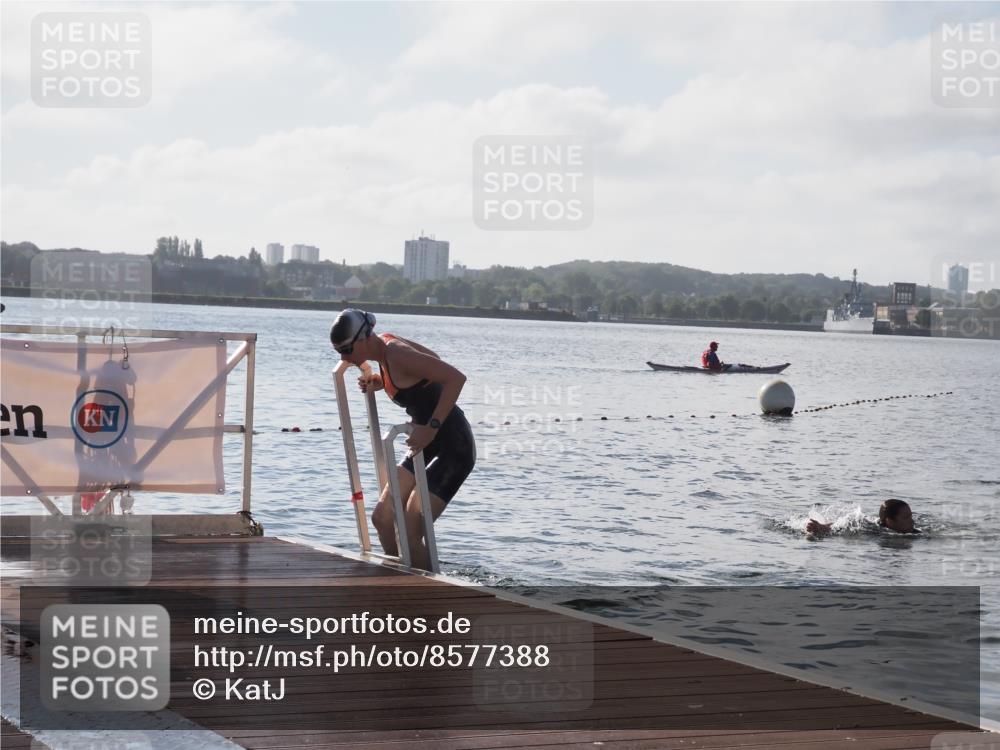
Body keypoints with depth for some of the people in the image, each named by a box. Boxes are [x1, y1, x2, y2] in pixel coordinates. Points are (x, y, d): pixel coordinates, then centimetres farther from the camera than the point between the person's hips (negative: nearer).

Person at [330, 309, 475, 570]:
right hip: (428, 444, 10)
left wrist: (432, 427, -30)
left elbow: (456, 378, -29)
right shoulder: (384, 348, 4)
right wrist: (379, 383, 6)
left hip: (454, 449, -10)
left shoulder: (398, 354, -23)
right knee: (382, 518, 7)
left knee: (409, 532, -13)